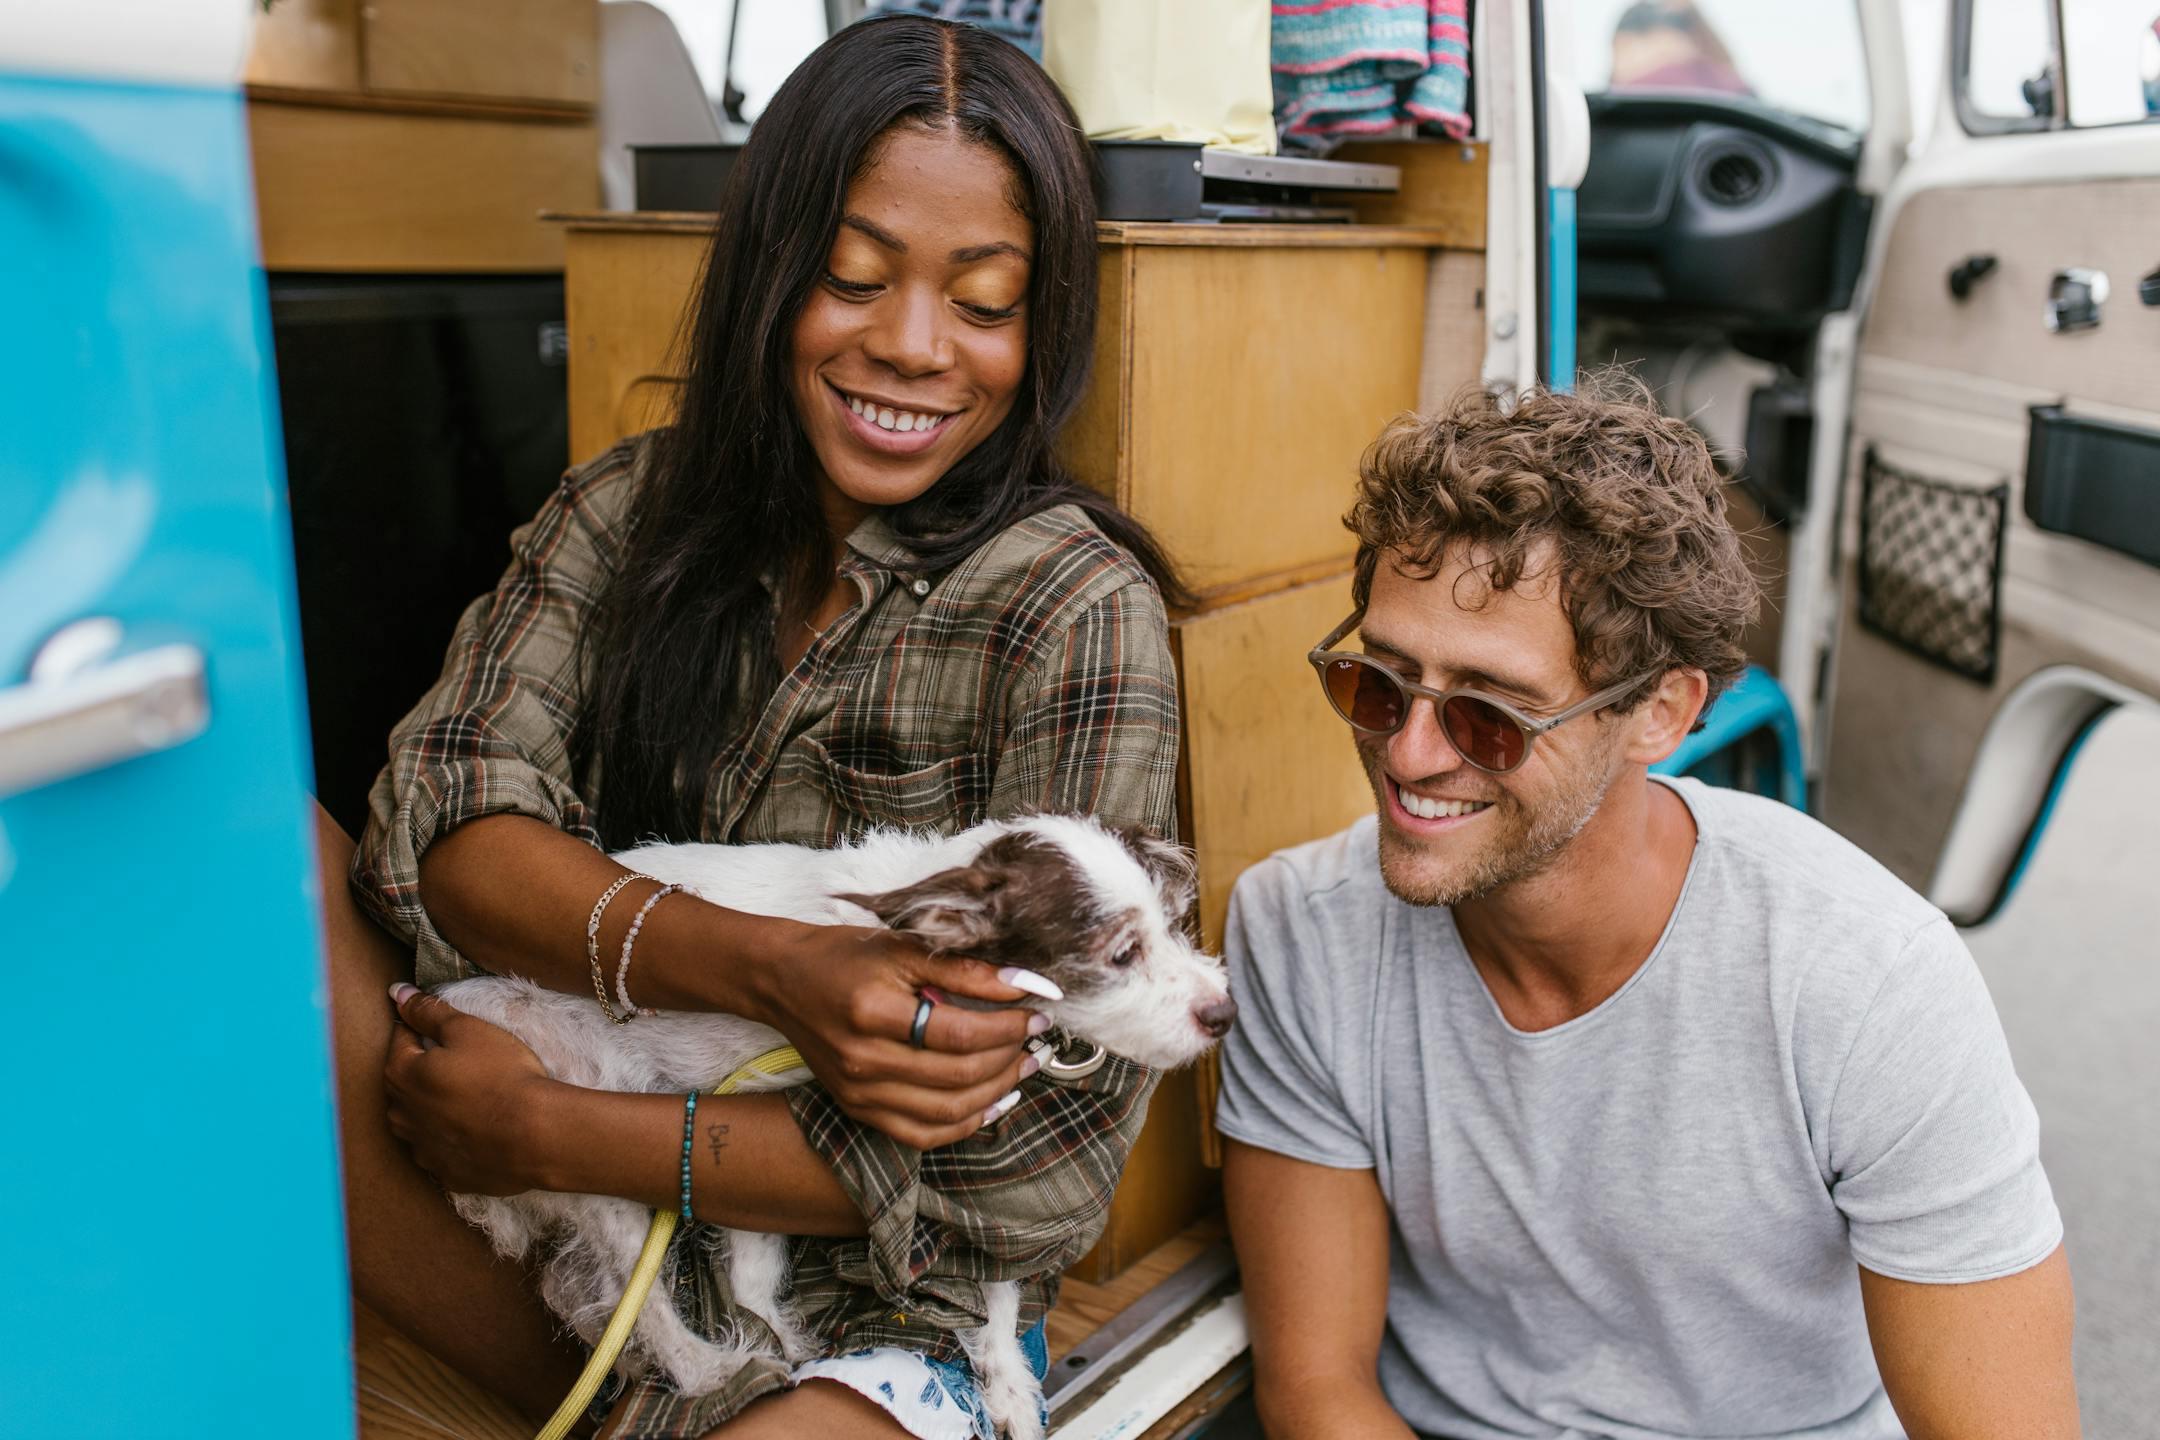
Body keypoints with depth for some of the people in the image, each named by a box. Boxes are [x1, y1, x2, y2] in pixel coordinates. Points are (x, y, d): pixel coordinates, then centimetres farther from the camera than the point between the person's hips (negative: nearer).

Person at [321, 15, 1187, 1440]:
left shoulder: (1074, 609, -13)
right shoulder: (631, 509, 2)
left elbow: (1041, 1163, -16)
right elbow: (439, 819, -10)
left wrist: (547, 1130, -16)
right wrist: (768, 970, -28)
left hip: (859, 1318, -5)